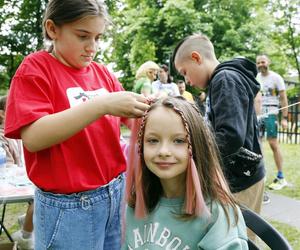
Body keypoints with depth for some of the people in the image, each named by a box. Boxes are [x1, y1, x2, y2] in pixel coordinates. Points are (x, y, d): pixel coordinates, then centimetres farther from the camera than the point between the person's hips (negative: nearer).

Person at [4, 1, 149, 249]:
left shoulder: (103, 73, 6)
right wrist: (102, 104, -29)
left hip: (117, 191, 5)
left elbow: (127, 119, 12)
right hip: (69, 205, -5)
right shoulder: (35, 69, -9)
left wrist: (148, 108, -11)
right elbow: (33, 138, -21)